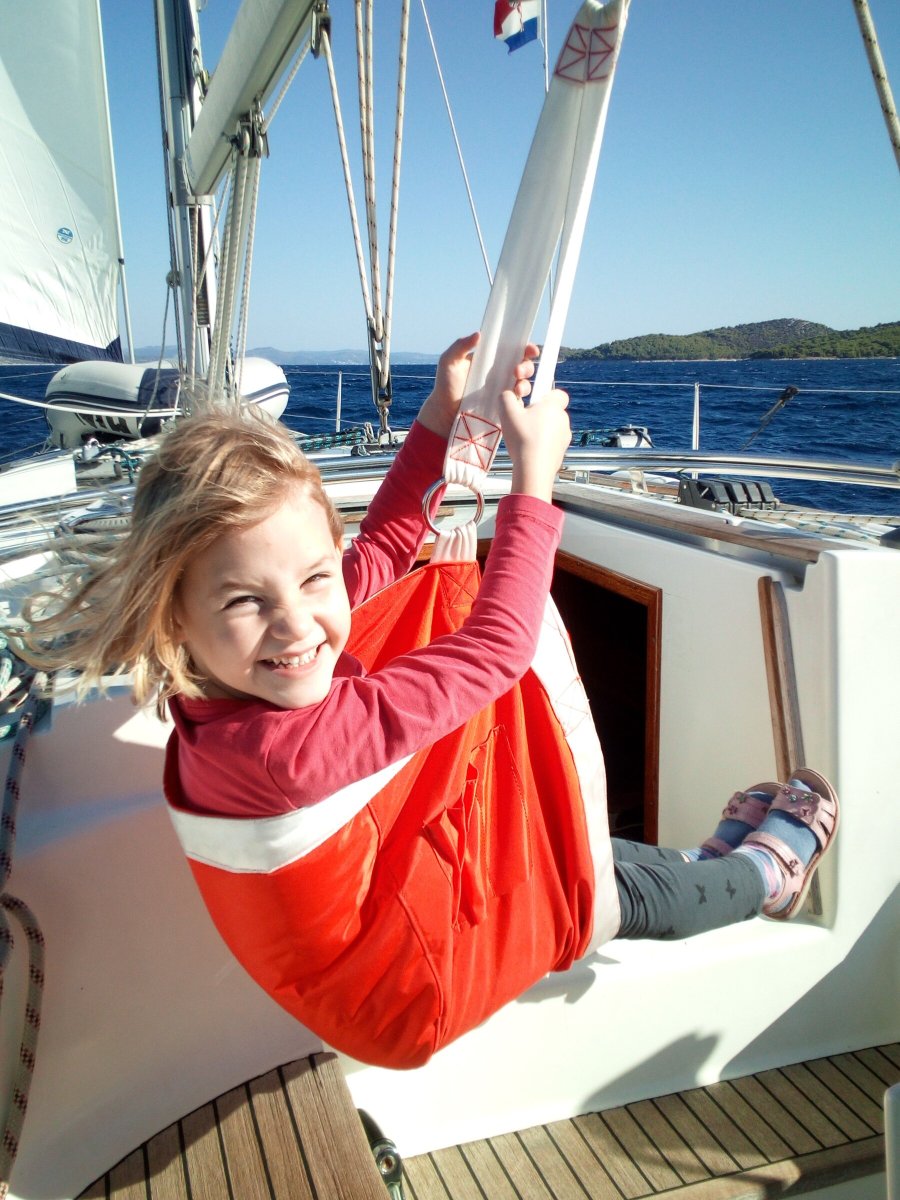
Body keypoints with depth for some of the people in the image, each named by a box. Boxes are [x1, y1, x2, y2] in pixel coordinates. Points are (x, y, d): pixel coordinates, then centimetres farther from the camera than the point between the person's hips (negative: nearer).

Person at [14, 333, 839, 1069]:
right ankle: (766, 873, 39)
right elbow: (495, 646, -34)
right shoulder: (283, 748, -41)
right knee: (615, 889, 11)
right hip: (417, 991, -7)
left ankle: (702, 862, 47)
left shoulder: (219, 698, -16)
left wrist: (440, 418, -8)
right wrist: (534, 474, -25)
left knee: (568, 831, 21)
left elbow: (382, 549, -3)